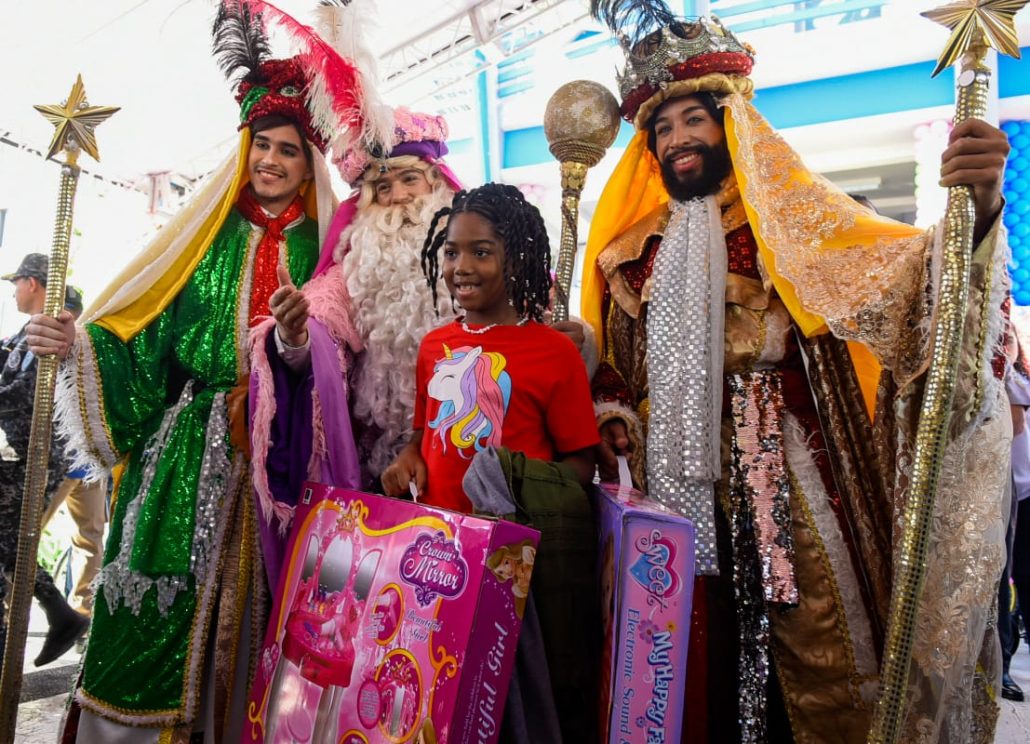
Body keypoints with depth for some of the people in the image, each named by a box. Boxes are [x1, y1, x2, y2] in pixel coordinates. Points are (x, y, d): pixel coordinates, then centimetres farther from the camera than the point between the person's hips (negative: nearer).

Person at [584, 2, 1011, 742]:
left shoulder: (793, 221, 0)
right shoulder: (638, 251, 11)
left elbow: (904, 273, -15)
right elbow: (616, 363, 16)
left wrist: (975, 209, -32)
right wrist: (613, 421, -1)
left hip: (780, 479, -3)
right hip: (672, 481, 4)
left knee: (806, 652, 4)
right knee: (690, 661, 12)